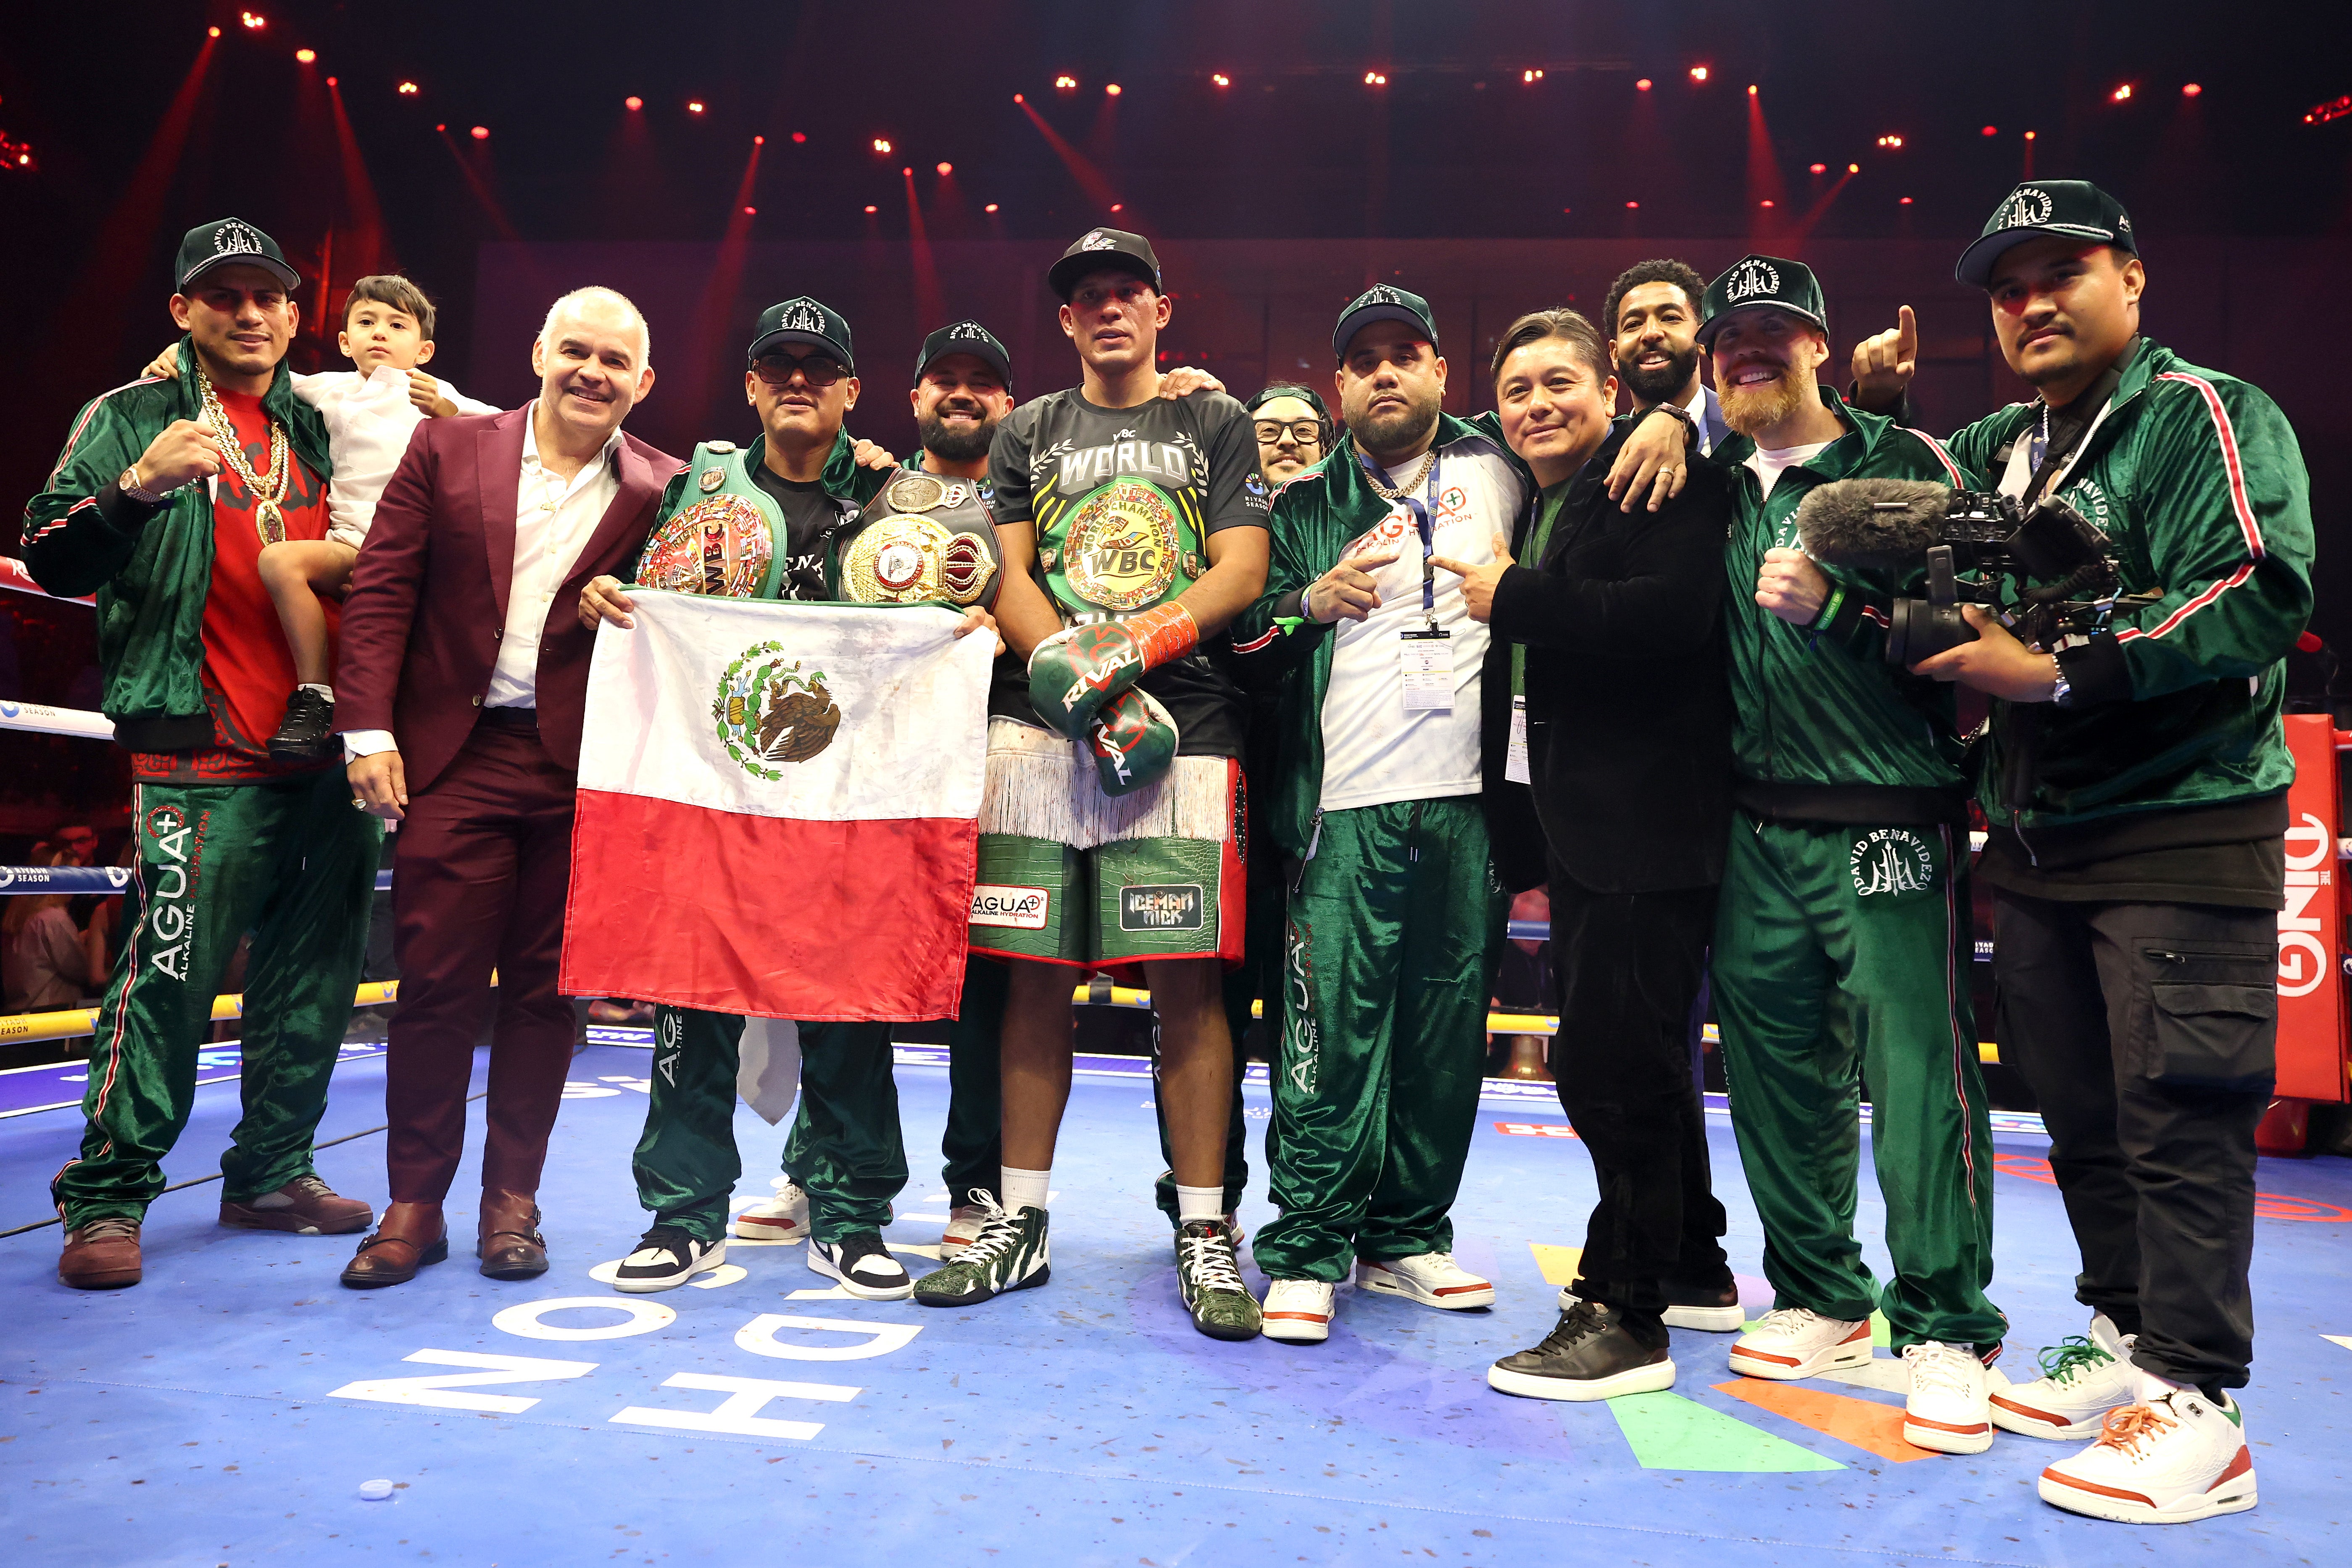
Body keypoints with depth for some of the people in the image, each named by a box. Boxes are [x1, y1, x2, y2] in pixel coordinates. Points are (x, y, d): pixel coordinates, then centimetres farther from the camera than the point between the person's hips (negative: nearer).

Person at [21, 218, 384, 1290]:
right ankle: (106, 1199, 7)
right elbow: (53, 562, -3)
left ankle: (272, 1173, 23)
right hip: (204, 765, -5)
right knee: (169, 978, -7)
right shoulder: (133, 417, 4)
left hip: (328, 753, 5)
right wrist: (135, 487, -21)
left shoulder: (318, 431, 17)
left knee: (313, 980, 10)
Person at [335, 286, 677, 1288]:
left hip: (581, 769, 0)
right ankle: (414, 1206, 16)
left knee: (544, 992, 7)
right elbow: (380, 592, 3)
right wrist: (369, 730, -4)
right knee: (435, 985, 3)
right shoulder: (448, 450, 7)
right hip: (455, 755, 0)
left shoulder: (661, 492, 5)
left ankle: (512, 1201, 21)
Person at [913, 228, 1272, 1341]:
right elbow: (1009, 580, 9)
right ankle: (1018, 1224, 14)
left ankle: (1204, 1236, 3)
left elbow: (1240, 574, 3)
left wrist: (1129, 645, -13)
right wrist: (1082, 686, -9)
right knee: (1034, 975, 3)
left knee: (1186, 980, -6)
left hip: (1181, 726, -2)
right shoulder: (1028, 435, 19)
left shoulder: (1217, 426, 14)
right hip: (1040, 732, 2)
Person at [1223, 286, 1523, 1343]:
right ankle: (1304, 1254, 4)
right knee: (1333, 1028, -6)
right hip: (1347, 804, -2)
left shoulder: (1498, 471, 12)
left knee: (1448, 1027, 8)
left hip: (1469, 798, 2)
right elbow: (1243, 633, 9)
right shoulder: (1305, 505, 12)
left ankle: (1407, 1236, 22)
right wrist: (1313, 601, -7)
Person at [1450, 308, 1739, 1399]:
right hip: (1581, 830, 10)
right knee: (1638, 1058, 18)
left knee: (1612, 1060, -9)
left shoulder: (1665, 475, -9)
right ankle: (1694, 1269, 33)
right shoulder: (1535, 509, 19)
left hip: (1648, 829, -10)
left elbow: (1672, 613, -26)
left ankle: (1624, 1315, 3)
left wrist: (1515, 599, -17)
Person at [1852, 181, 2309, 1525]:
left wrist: (2061, 672, -19)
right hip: (2035, 836, 7)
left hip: (2183, 829, -7)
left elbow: (2262, 593, -19)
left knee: (2178, 1115, -6)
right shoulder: (2001, 443, 16)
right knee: (2078, 1106, 12)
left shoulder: (2210, 415, -5)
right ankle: (2128, 1337, 27)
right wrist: (1878, 406, 18)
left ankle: (2196, 1404, 3)